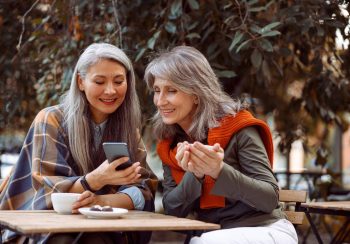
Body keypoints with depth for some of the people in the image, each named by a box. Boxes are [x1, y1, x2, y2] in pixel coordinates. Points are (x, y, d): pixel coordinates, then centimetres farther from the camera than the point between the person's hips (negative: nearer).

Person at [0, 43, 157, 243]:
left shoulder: (128, 127, 3)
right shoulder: (51, 121, -8)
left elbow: (143, 190, -8)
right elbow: (47, 191, -15)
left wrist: (102, 200, -29)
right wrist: (95, 180, -34)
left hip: (100, 227, 1)